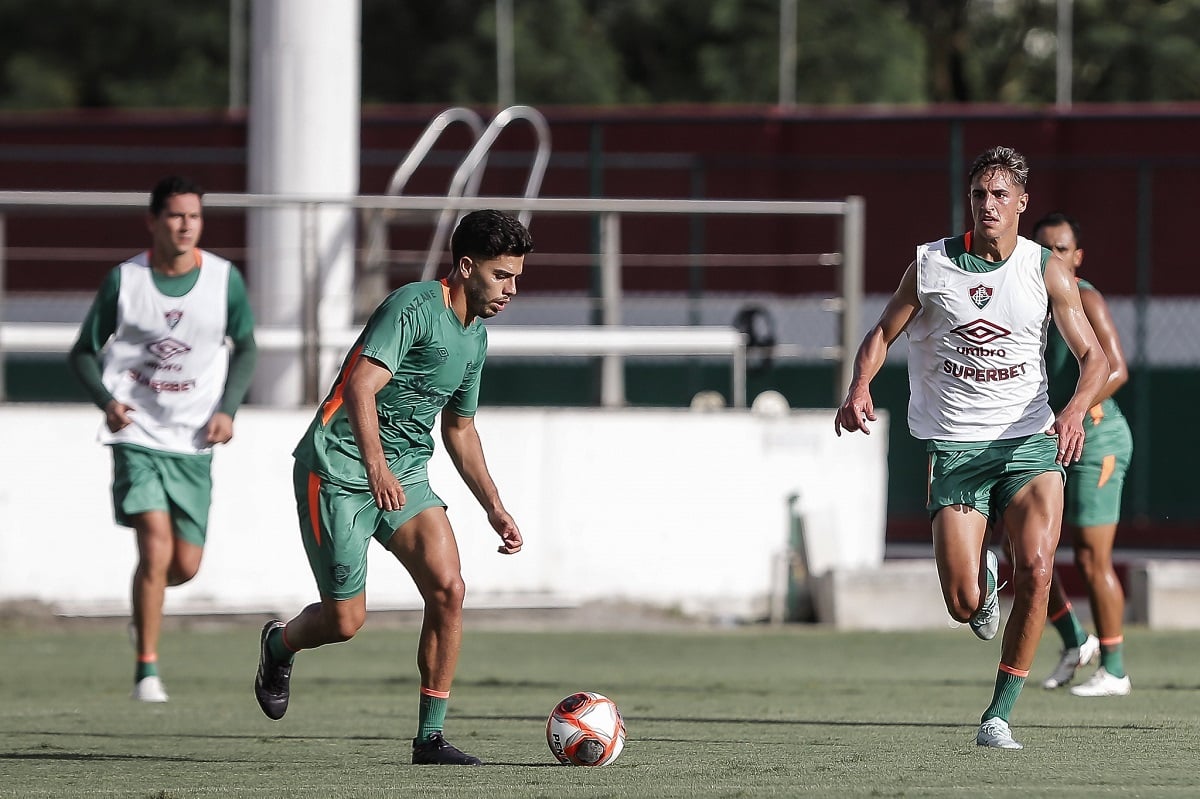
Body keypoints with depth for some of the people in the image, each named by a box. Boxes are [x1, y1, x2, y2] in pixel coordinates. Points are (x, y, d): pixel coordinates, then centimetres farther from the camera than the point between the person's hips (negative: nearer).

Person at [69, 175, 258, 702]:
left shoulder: (225, 279, -1)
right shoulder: (123, 280, -5)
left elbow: (245, 348, 12)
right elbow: (85, 352, 4)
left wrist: (227, 408, -3)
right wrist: (106, 400, -16)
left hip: (193, 442, 3)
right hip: (137, 436, -3)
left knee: (185, 565, 4)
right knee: (156, 547, -18)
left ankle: (144, 609, 40)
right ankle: (146, 669, -8)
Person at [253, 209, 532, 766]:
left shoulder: (475, 337, 12)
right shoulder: (414, 307, -16)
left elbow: (459, 429, 25)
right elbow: (361, 386, -29)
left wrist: (495, 509, 20)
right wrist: (377, 469, -43)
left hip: (404, 475, 7)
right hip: (339, 469, -7)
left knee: (448, 588, -14)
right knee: (346, 622, -5)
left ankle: (430, 736, -6)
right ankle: (280, 646, 32)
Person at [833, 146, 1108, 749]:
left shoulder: (1047, 271, 0)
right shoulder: (930, 264, 0)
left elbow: (1093, 355, 1)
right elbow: (882, 333, 9)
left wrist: (1076, 409, -20)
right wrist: (860, 389, -12)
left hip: (1030, 442, 0)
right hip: (954, 446, 0)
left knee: (1035, 570, -23)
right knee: (965, 604, -9)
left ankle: (999, 715, -12)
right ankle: (983, 577, 32)